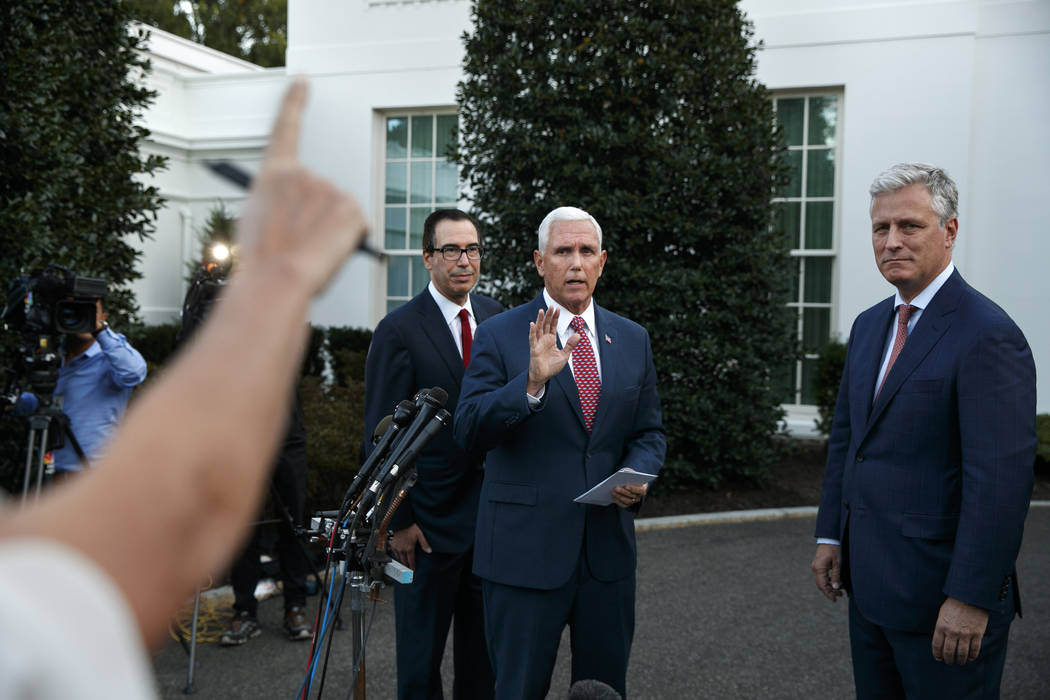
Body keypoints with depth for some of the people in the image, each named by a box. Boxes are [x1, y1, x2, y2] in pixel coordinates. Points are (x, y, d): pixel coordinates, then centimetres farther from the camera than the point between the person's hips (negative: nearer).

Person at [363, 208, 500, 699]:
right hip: (431, 519, -5)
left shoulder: (494, 315, 6)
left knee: (483, 641, 18)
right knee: (421, 647, 9)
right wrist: (397, 520, -14)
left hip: (493, 511, 6)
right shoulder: (399, 330, -12)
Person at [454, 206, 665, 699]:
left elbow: (649, 432, 14)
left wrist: (637, 475, -7)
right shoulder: (499, 336, -5)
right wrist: (532, 382, -29)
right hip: (525, 551, -4)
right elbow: (469, 432, -15)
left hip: (608, 548, 4)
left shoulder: (632, 340, 9)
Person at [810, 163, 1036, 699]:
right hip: (869, 582, 8)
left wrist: (971, 599, -23)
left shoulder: (988, 336, -17)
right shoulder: (869, 325, 10)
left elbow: (1000, 479, -22)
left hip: (942, 594, -8)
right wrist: (830, 535, 13)